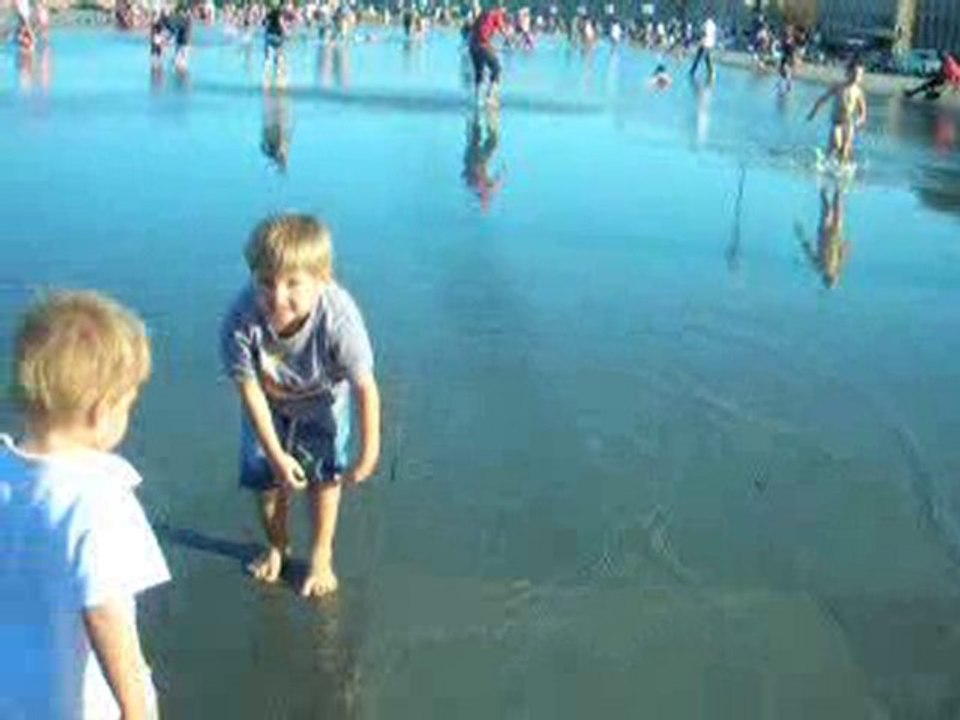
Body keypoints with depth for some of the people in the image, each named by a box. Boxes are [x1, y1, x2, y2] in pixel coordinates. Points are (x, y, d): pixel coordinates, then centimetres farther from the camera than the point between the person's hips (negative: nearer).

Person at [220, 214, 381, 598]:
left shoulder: (338, 319, -43)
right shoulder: (241, 321, -40)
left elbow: (366, 389, -30)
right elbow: (249, 389, -26)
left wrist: (368, 455, -22)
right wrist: (276, 455, -21)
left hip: (322, 398, -1)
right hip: (269, 401, 1)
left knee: (324, 474, 6)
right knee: (265, 474, 9)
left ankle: (321, 556, 30)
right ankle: (277, 546, 38)